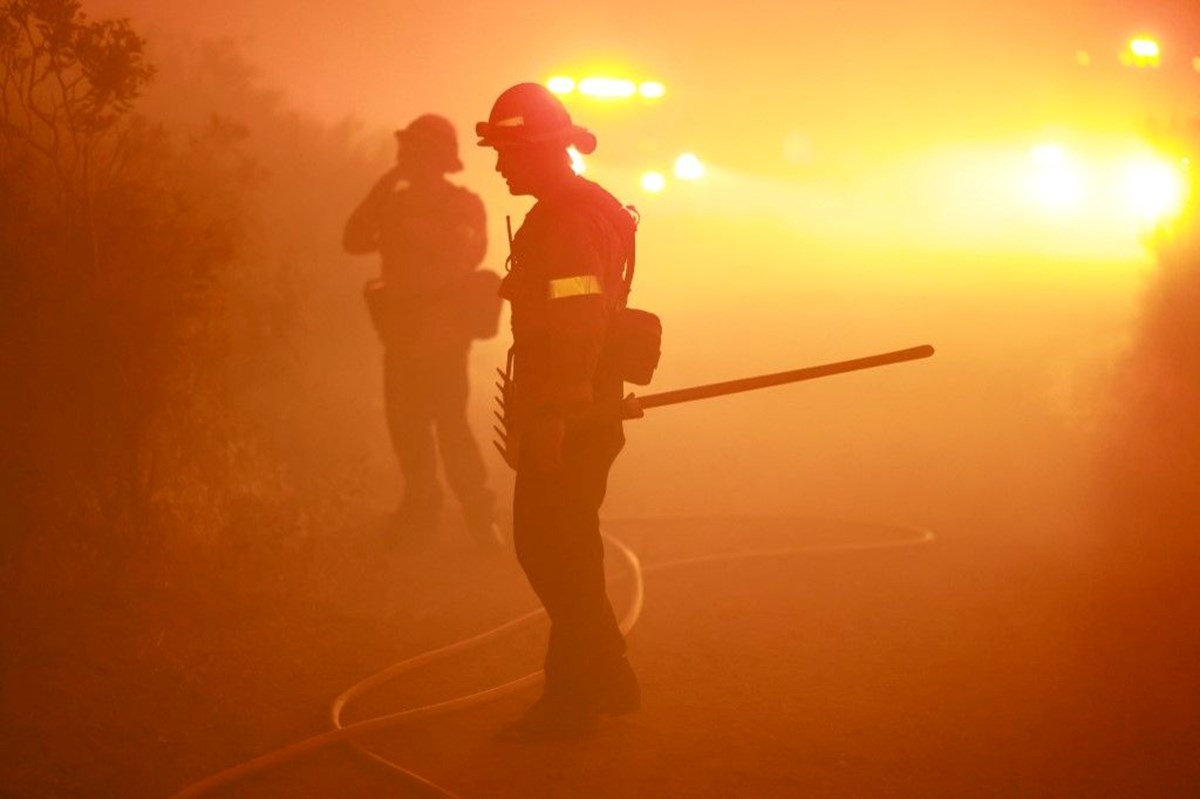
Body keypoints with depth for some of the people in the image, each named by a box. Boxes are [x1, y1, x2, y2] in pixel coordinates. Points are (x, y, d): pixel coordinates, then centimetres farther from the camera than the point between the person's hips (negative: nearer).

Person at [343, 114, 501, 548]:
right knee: (405, 423, 7)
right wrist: (380, 191, -7)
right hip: (402, 333, 6)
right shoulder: (396, 203, 11)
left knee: (449, 423, -12)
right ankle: (421, 510, 18)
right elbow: (353, 240, 1)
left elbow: (464, 254, -20)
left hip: (442, 334, -6)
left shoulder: (463, 204, -4)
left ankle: (481, 518, -7)